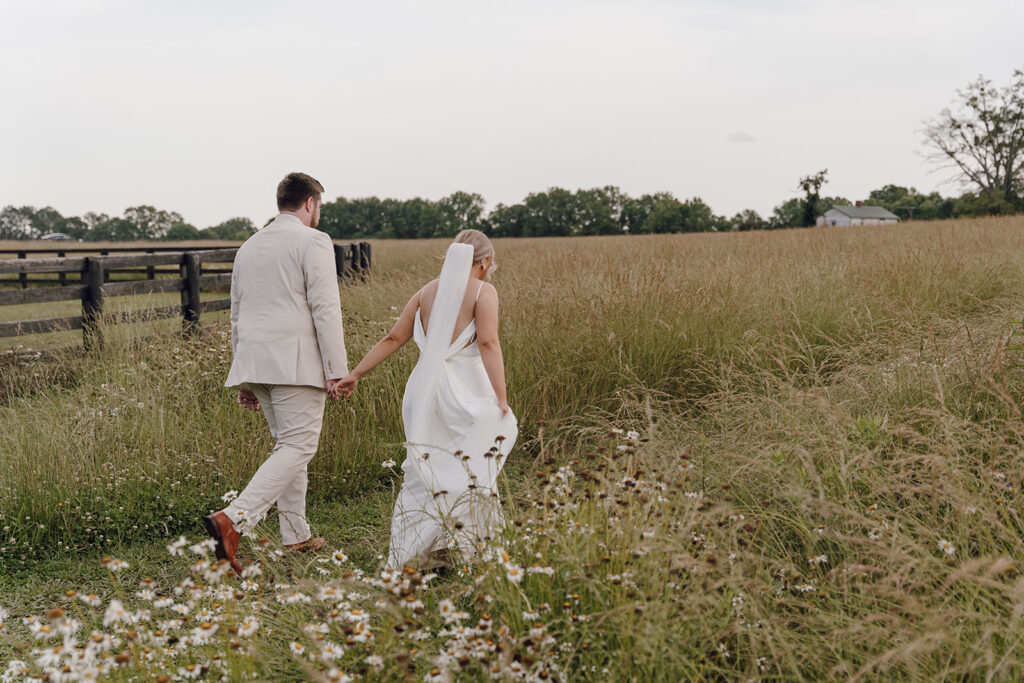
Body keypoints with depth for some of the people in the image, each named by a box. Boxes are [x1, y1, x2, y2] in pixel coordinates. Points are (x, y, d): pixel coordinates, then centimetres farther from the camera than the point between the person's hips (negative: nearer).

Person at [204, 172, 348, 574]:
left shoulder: (249, 247, 20)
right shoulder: (313, 242, -3)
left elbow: (237, 315, 22)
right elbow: (325, 308, -12)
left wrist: (246, 378, 25)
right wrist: (337, 369, -11)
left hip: (255, 360, 8)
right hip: (296, 362, -8)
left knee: (287, 444, 16)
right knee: (298, 447, -7)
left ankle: (296, 536, 19)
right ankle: (233, 520, -22)